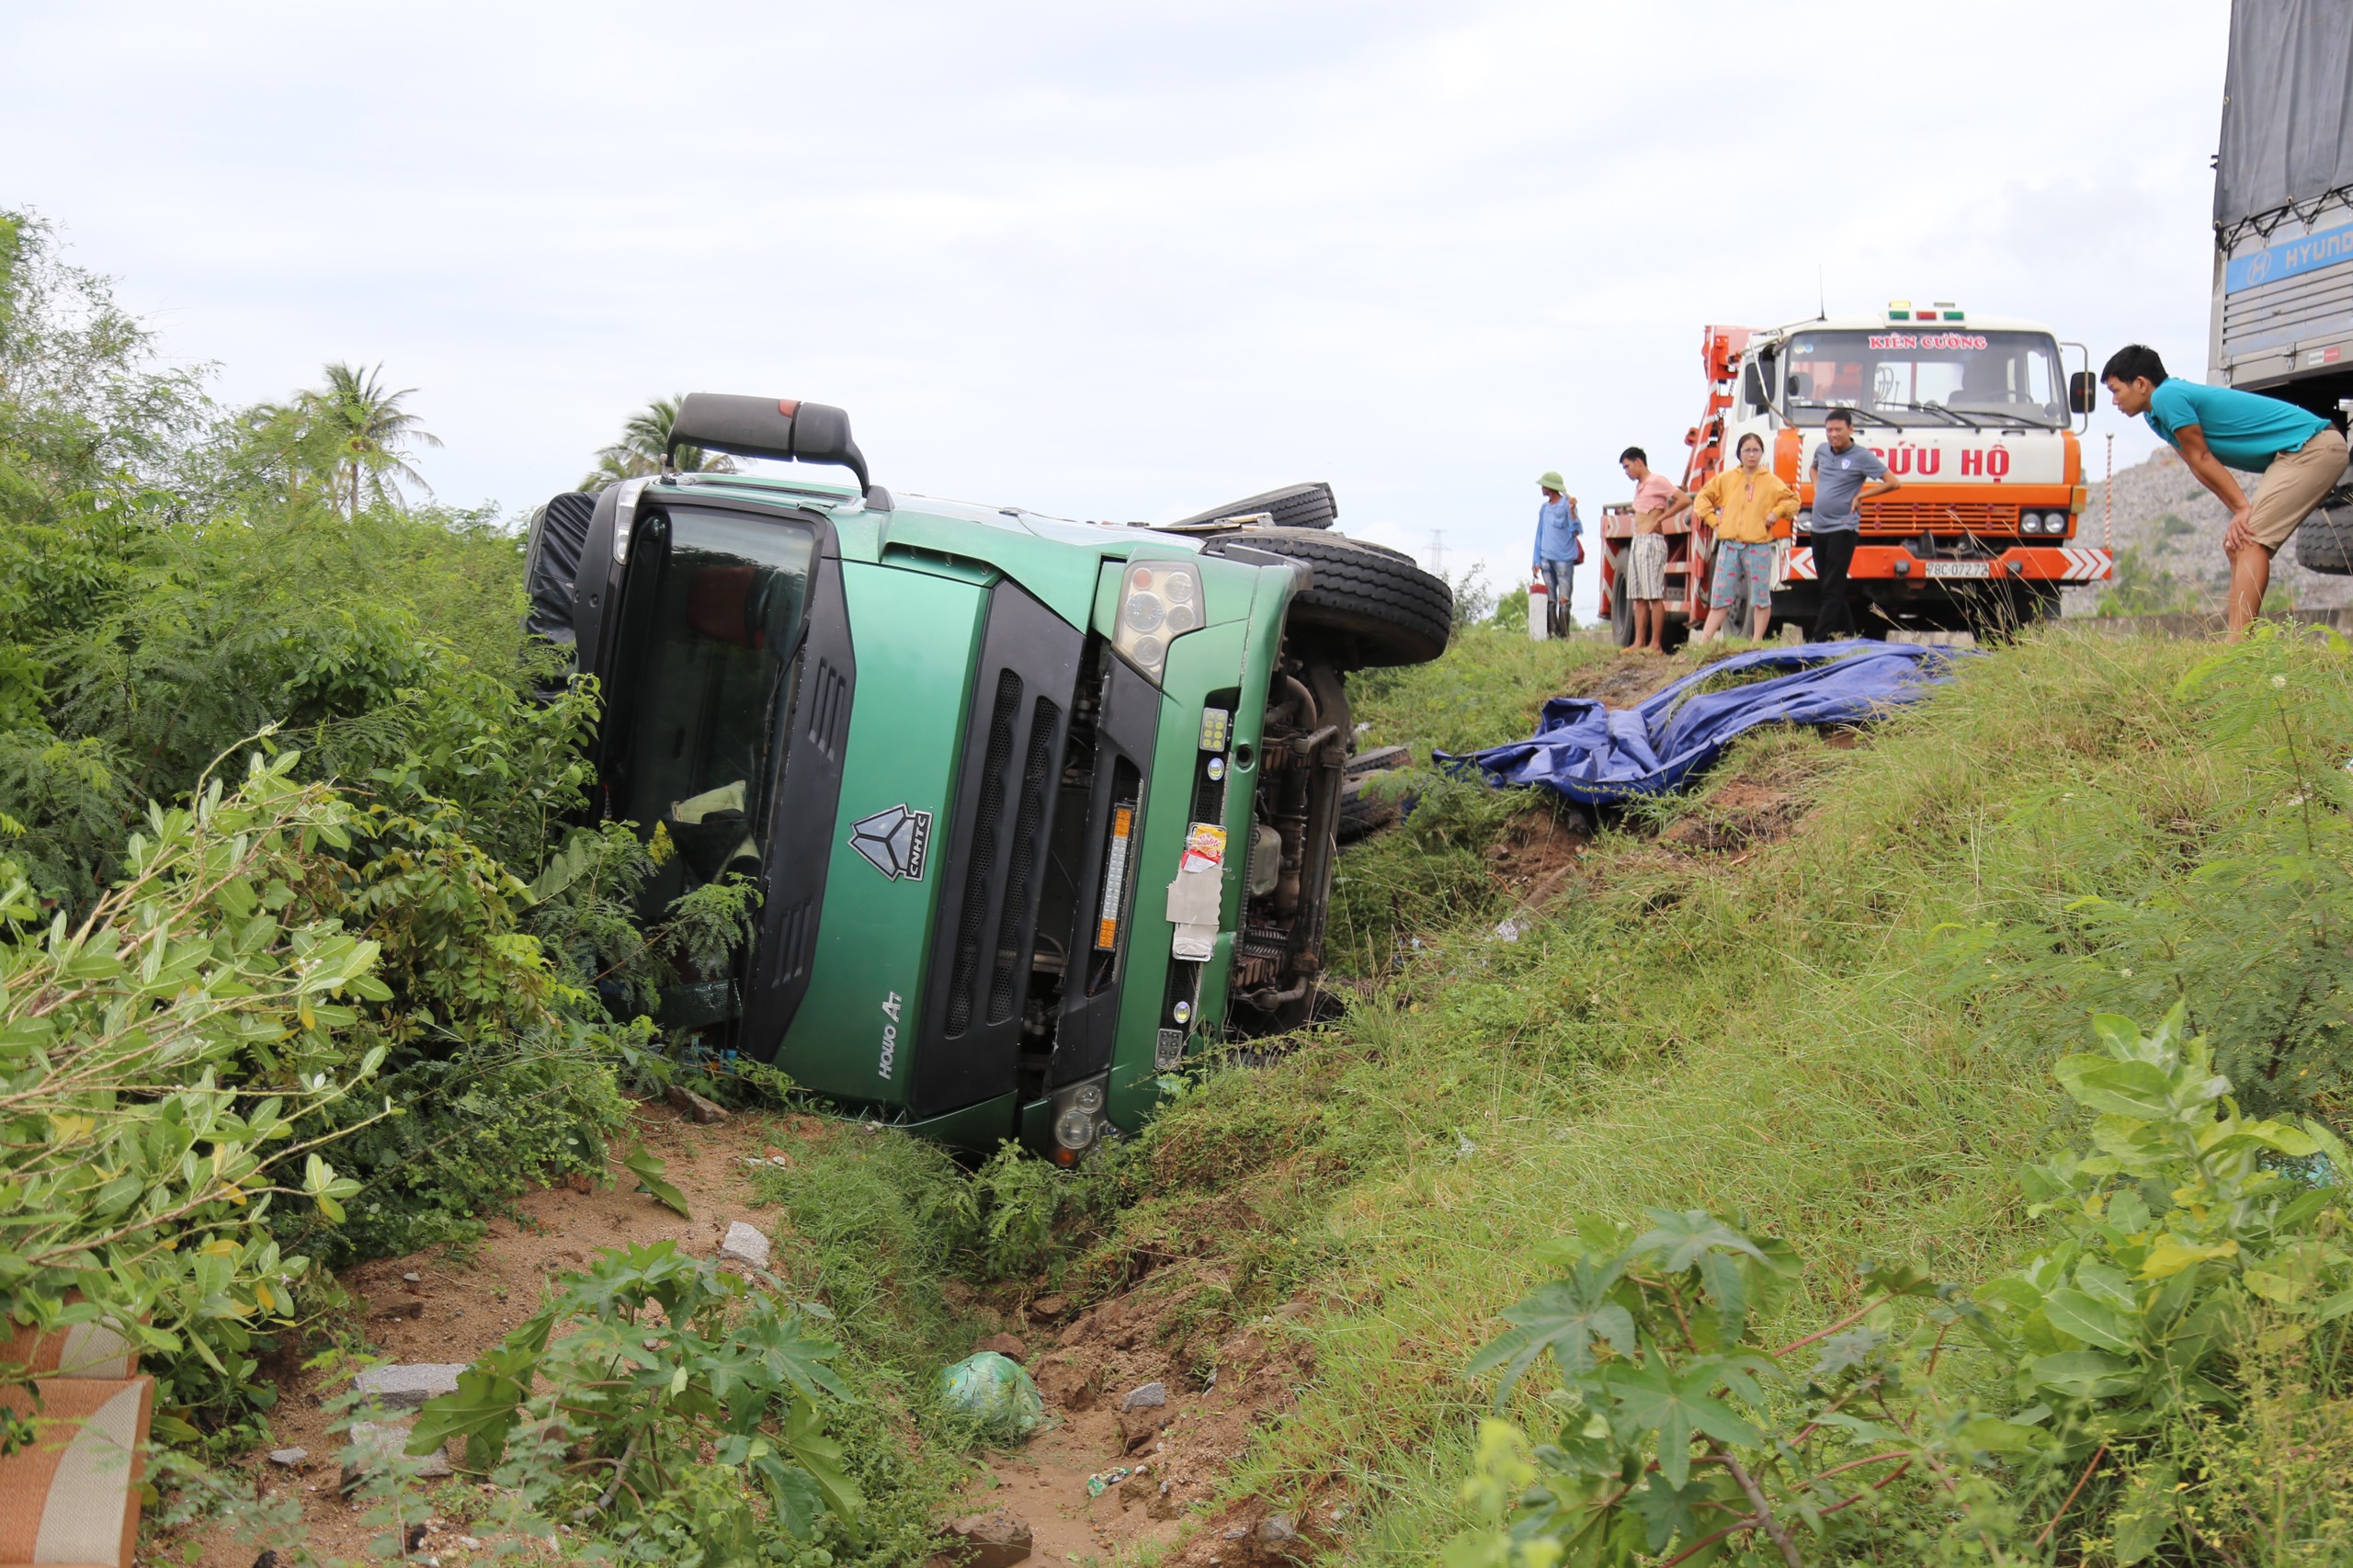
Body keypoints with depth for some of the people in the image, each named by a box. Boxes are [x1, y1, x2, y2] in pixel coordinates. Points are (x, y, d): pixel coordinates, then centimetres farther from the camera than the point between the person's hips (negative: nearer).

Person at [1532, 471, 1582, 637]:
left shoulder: (1566, 504, -3)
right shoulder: (1544, 507, 15)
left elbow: (1576, 531, -10)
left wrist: (1572, 510, -24)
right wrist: (1537, 561, 12)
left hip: (1564, 559, -5)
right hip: (1547, 559, 6)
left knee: (1563, 600, -7)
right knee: (1549, 600, 4)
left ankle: (1564, 634, -4)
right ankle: (1551, 634, 7)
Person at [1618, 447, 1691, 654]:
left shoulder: (1657, 481, -6)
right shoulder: (1639, 486, 20)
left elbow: (1685, 500, -14)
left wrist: (1660, 519, -11)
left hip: (1652, 541, -9)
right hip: (1637, 542, 9)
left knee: (1654, 595, -9)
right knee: (1639, 596, 6)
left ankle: (1656, 644, -9)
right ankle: (1639, 643, 7)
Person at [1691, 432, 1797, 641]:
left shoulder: (1771, 481, 5)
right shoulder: (1726, 478, 10)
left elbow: (1793, 500, 11)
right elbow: (1702, 498, 14)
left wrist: (1776, 512, -4)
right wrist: (1713, 520, 4)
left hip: (1758, 547, -1)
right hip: (1729, 545, 1)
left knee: (1761, 597, 1)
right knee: (1720, 597, 2)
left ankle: (1757, 643, 8)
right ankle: (1703, 643, 1)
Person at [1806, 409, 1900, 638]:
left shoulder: (1862, 456, -8)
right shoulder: (1822, 450, 10)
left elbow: (1894, 483, -10)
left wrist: (1860, 495, -9)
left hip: (1843, 529, -7)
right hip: (1819, 528, 7)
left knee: (1832, 589, -9)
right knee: (1825, 585, 10)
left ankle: (1819, 639, -12)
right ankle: (1847, 633, 19)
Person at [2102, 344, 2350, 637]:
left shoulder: (2166, 396, -15)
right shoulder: (2156, 415, 15)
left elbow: (2202, 459, -11)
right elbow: (2199, 466, 10)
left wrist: (2241, 508, -7)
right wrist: (2241, 512, 0)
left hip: (2313, 448, -10)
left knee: (2250, 541, -18)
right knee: (2238, 544, 10)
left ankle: (2236, 647, -26)